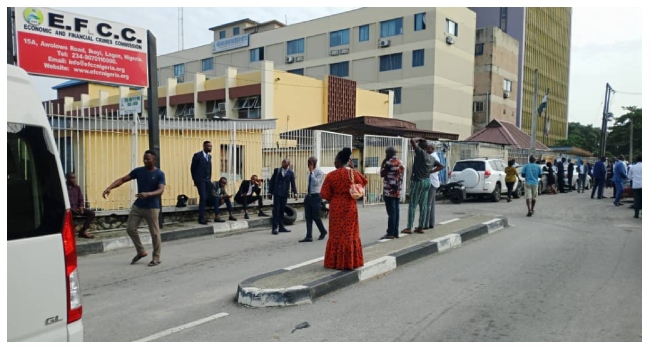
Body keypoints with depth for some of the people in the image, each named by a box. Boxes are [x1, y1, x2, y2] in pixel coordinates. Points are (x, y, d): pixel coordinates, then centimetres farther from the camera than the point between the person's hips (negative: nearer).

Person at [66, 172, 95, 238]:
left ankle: (83, 231, -10)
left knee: (91, 213, -12)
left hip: (76, 208, 6)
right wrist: (70, 208, -20)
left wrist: (81, 207, -5)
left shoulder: (77, 187, 13)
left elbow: (81, 199, 16)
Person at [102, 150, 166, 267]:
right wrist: (109, 188, -15)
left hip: (152, 207, -5)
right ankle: (141, 251, 23)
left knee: (154, 233, 0)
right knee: (130, 228, 4)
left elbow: (161, 191, -21)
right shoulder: (138, 171, 3)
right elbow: (122, 179, 0)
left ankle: (156, 258, 13)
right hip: (137, 206, 5)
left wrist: (148, 194, -38)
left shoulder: (159, 174, -10)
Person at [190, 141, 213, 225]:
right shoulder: (197, 155, -6)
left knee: (207, 198, 2)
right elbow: (192, 168, -1)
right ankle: (201, 218, -6)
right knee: (203, 198, -11)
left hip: (207, 180, 6)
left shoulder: (209, 156, 12)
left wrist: (209, 178, 11)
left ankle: (203, 217, 9)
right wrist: (195, 180, 1)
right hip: (200, 180, -6)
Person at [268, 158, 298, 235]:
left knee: (282, 211, 8)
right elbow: (272, 181, 8)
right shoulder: (277, 170, 4)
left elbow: (293, 184, 1)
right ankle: (274, 228, -3)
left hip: (284, 194, 1)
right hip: (277, 193, -1)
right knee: (276, 210, -4)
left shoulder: (291, 173, 4)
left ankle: (281, 227, 17)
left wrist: (295, 193, -10)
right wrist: (271, 191, 2)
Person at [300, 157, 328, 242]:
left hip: (316, 196, -7)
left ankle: (323, 232, 23)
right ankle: (308, 237, 4)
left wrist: (312, 172, -18)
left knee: (315, 217, -2)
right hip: (308, 196, 7)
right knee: (308, 217, 3)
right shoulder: (309, 173, 12)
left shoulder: (320, 172, -9)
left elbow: (316, 182, -23)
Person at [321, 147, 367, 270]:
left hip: (336, 208, -1)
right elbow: (363, 182, 14)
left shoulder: (331, 175, -10)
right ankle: (350, 262, 16)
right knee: (350, 234, 11)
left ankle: (336, 262, 14)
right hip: (350, 207, 2)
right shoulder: (353, 173, -5)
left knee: (336, 234, 9)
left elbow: (325, 194, -9)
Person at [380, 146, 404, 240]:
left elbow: (382, 174, -5)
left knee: (391, 212, -7)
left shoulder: (389, 162, -12)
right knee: (396, 211, 9)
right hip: (398, 191, 8)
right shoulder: (400, 162, 14)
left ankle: (391, 233, -5)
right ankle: (396, 232, 12)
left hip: (389, 191, -8)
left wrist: (383, 163, 1)